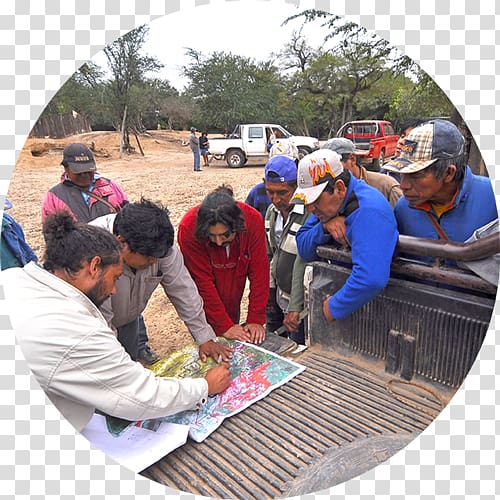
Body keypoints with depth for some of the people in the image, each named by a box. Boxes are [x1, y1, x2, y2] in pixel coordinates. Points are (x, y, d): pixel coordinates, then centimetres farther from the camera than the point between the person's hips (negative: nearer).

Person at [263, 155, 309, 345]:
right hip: (278, 297, 7)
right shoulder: (272, 211, 3)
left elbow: (303, 265, -26)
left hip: (301, 301, -7)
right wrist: (268, 290, 11)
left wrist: (295, 308, -26)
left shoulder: (309, 214, -23)